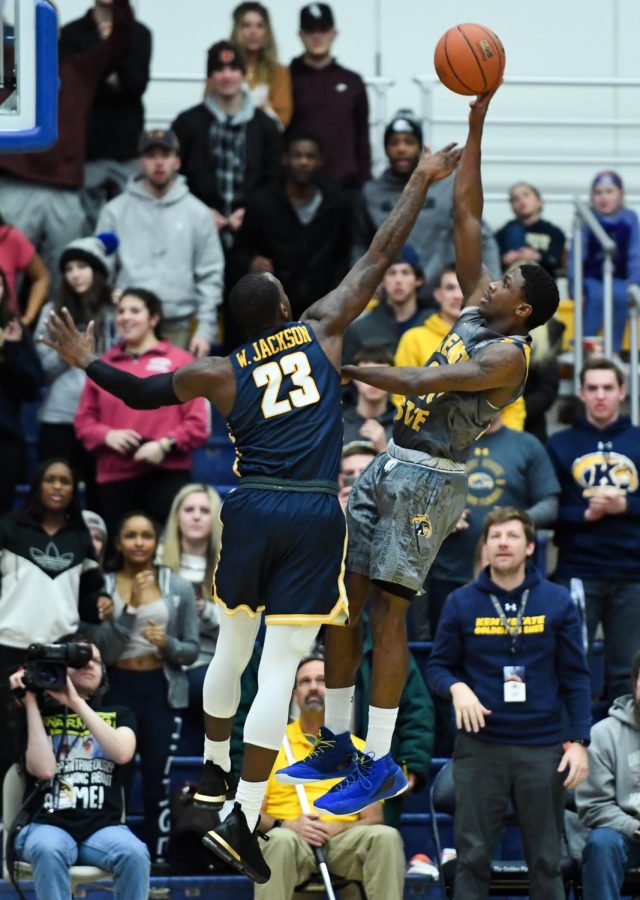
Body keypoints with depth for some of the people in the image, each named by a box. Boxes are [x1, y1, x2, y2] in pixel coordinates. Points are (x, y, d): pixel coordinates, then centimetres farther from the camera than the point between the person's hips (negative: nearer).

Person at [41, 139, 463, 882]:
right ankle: (241, 818, -10)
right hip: (315, 516, -2)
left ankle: (214, 771, 39)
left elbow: (143, 394, 15)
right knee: (280, 667, -4)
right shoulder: (320, 331, 3)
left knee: (232, 646, 24)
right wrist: (422, 182, 17)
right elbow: (379, 257, 9)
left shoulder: (221, 374, 4)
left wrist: (86, 361, 29)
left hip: (251, 512, 2)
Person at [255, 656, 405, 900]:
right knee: (280, 840, -38)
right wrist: (287, 825, -14)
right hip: (291, 837, -2)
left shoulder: (359, 750, 16)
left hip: (343, 840, 2)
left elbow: (373, 819, 11)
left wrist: (339, 828, -10)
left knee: (386, 837, -30)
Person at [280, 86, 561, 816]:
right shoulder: (474, 312, 11)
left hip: (427, 480, -9)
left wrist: (345, 370, -16)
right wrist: (475, 128, 8)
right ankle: (336, 743, 15)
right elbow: (465, 218, 12)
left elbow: (416, 383, -23)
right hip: (389, 465, 9)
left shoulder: (507, 355, -14)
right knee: (339, 597, 7)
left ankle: (381, 765, -10)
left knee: (388, 608, -11)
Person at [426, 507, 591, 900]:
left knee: (546, 859, 6)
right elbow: (438, 665, 7)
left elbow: (576, 676, 4)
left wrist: (580, 741, -3)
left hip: (543, 749, 0)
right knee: (473, 856, 2)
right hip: (480, 746, 0)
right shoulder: (462, 603, 2)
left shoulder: (557, 602, 2)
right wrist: (456, 687, -15)